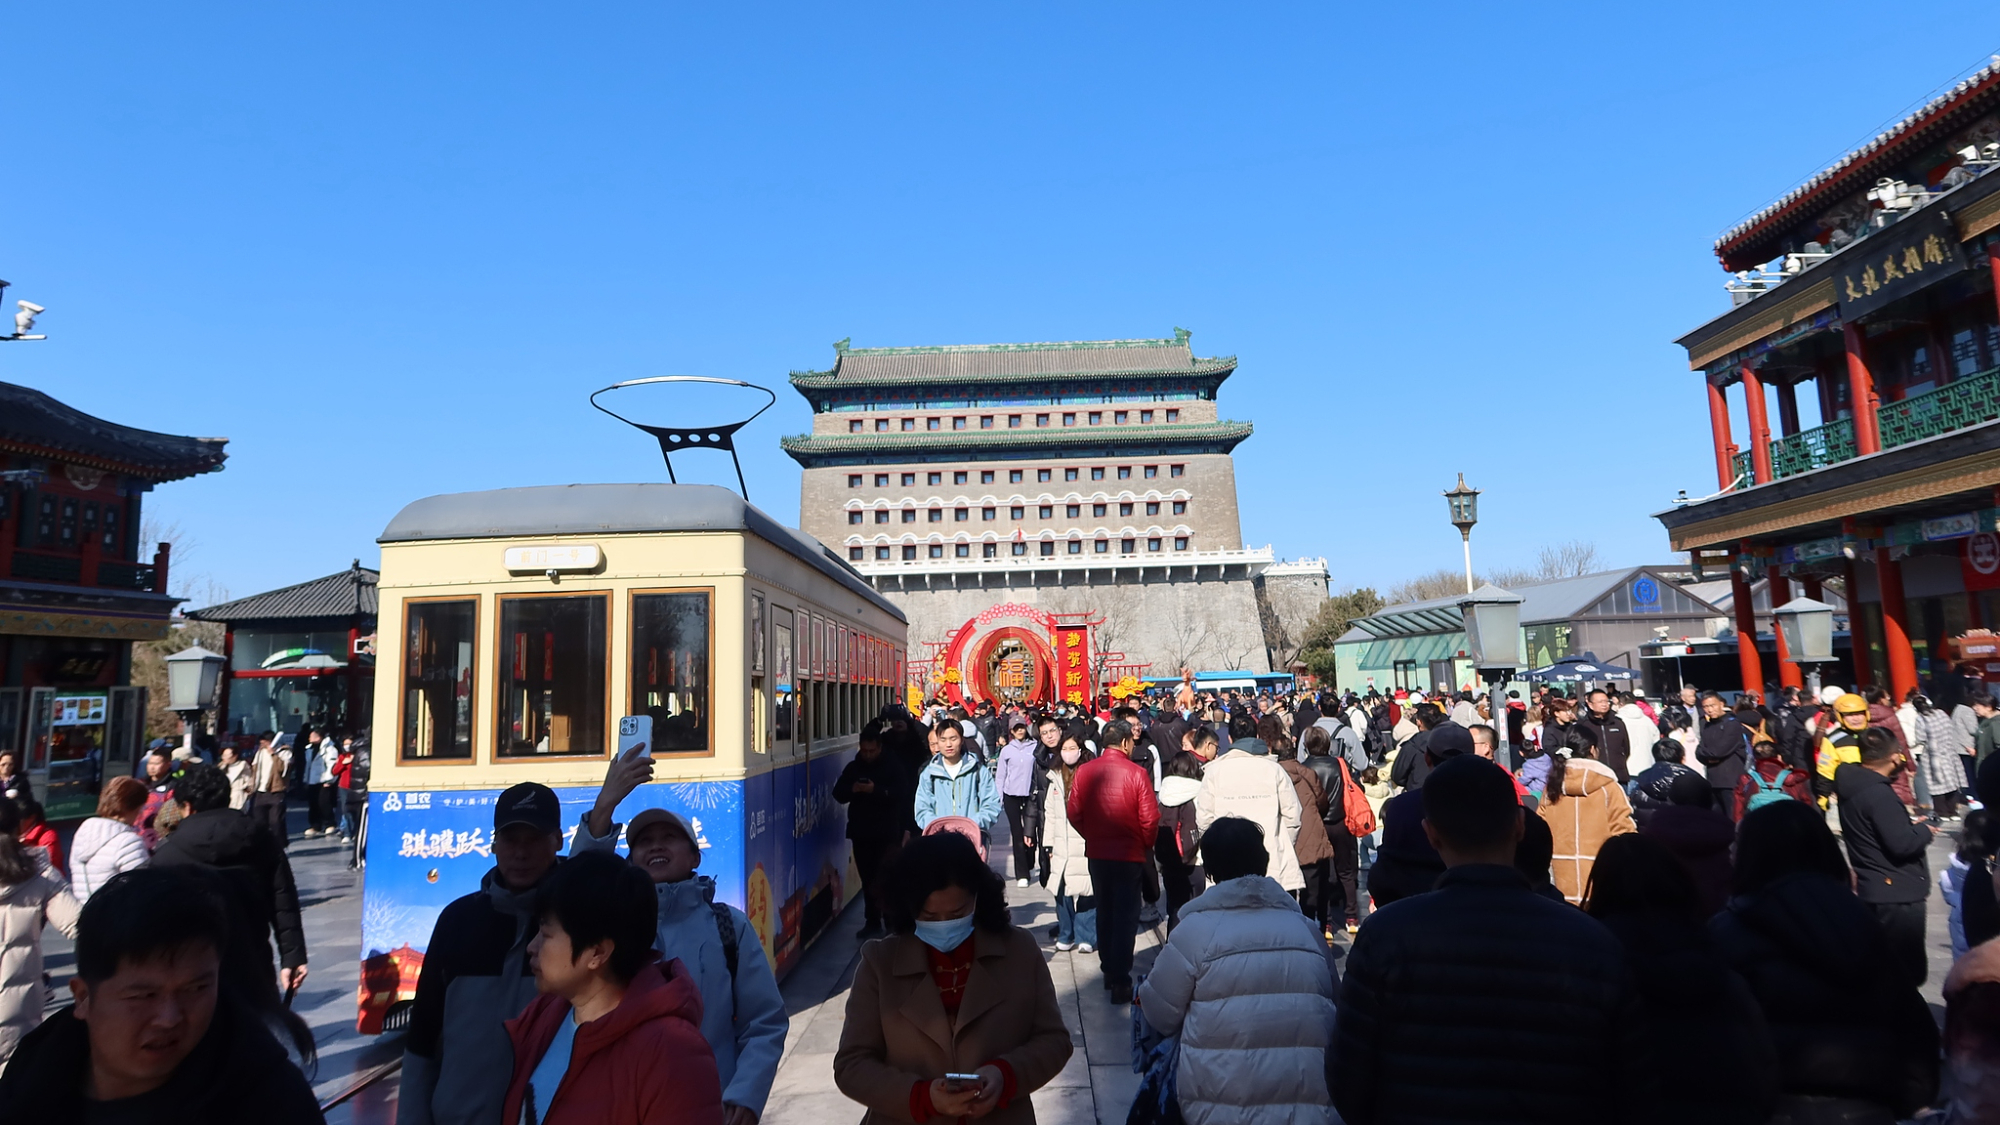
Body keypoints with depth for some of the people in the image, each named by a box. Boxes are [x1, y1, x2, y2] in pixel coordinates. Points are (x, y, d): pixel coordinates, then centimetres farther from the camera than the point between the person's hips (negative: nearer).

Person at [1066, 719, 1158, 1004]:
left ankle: (1108, 971, 30)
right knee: (1125, 915, 5)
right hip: (1129, 854, -4)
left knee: (1104, 911, 20)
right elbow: (1150, 818, -13)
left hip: (1096, 853, 4)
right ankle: (1120, 981, 4)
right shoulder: (1136, 773, -15)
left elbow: (1074, 812, -2)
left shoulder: (1084, 771, -6)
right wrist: (1146, 845, 5)